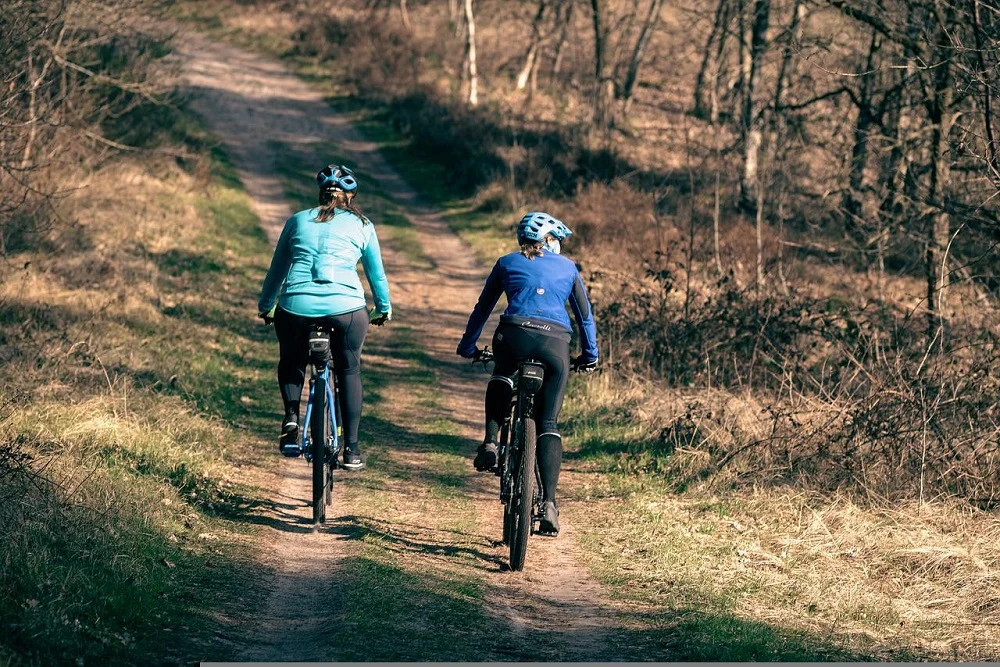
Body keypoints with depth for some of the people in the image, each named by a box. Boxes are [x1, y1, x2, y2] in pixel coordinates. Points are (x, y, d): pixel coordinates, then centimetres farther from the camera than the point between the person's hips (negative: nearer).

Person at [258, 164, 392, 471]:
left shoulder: (297, 221, 18)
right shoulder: (362, 225, 15)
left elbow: (276, 270, 24)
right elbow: (377, 273, 23)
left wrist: (265, 307, 38)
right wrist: (384, 309, 39)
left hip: (296, 307, 1)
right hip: (346, 307, -1)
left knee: (291, 363, 28)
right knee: (349, 372, 21)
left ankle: (291, 417, 4)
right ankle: (352, 449, 16)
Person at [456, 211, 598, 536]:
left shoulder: (507, 263, 22)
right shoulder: (567, 268, 24)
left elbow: (482, 308, 27)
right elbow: (585, 316, 28)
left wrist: (468, 346, 38)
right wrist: (590, 356, 39)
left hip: (515, 335, 0)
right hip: (556, 342, 0)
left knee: (501, 375, 35)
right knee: (548, 424, 8)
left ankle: (490, 442, 13)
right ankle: (549, 502, -6)